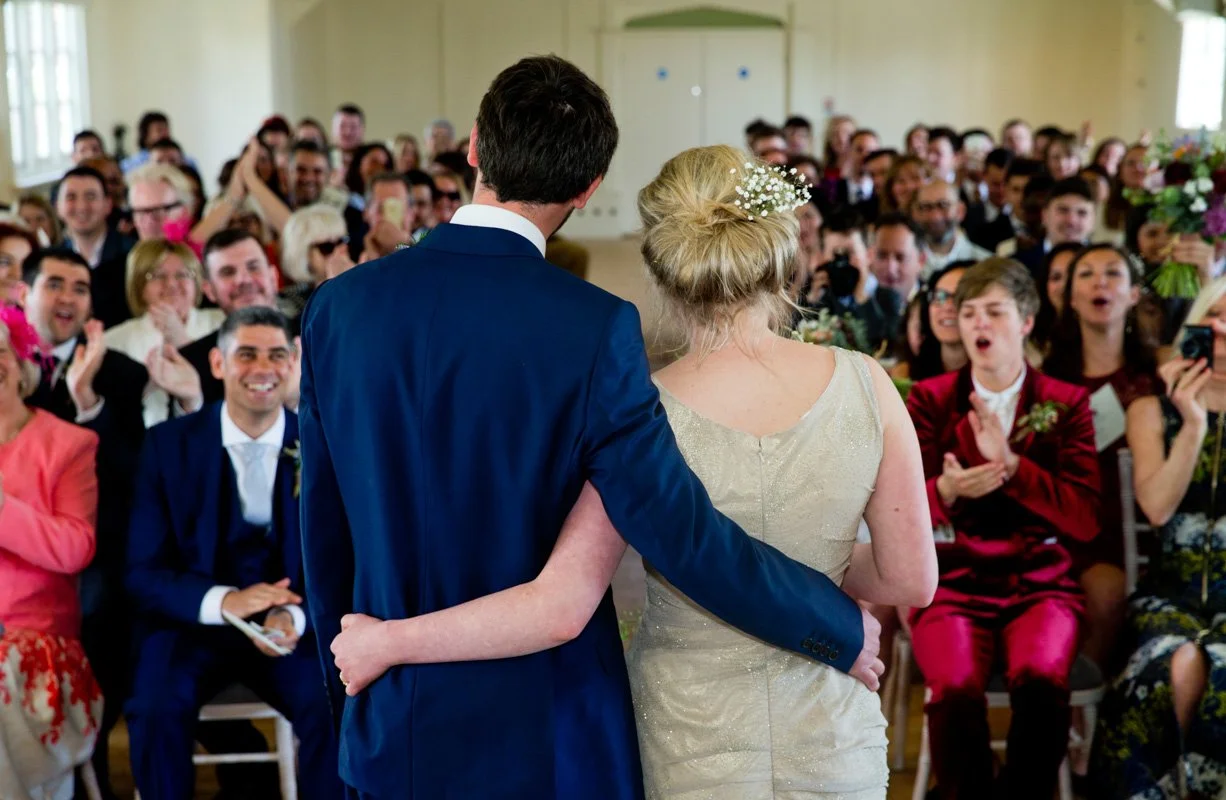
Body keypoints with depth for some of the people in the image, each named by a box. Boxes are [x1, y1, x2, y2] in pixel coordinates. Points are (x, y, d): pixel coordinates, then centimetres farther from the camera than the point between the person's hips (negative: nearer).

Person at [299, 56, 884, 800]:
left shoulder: (339, 305, -6)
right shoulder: (593, 327, -19)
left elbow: (323, 532, 3)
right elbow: (684, 534, -18)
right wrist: (844, 630, -4)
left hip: (393, 732, 4)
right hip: (544, 736, -4)